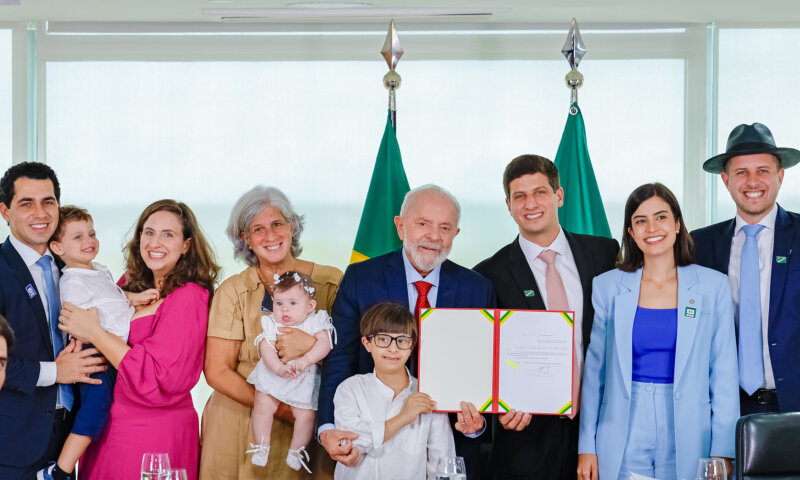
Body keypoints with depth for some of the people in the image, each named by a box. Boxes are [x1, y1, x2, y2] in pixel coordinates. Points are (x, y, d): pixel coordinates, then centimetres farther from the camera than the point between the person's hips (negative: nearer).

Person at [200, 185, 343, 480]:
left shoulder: (331, 282, 1)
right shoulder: (232, 292, -1)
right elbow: (217, 371, -6)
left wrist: (312, 344, -23)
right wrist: (279, 409, -15)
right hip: (242, 424, 0)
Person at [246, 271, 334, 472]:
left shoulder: (315, 322, -4)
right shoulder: (272, 324, -3)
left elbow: (325, 343, -18)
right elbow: (266, 349, -15)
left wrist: (305, 360, -34)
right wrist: (279, 368, -33)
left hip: (304, 378, -1)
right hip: (273, 373, 1)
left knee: (305, 414, -9)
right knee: (263, 406, -11)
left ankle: (295, 451, 11)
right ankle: (262, 447, 5)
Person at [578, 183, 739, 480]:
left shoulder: (713, 285, 2)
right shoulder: (607, 287, 3)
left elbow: (724, 374, 2)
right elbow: (593, 370, 6)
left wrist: (722, 452, -3)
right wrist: (586, 447, 2)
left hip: (687, 437, 0)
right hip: (623, 441, 0)